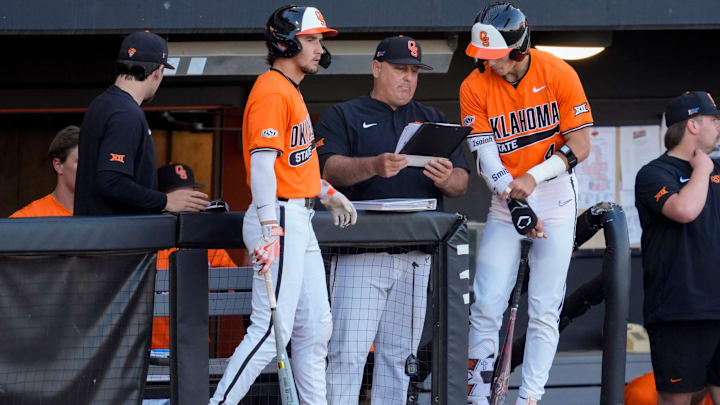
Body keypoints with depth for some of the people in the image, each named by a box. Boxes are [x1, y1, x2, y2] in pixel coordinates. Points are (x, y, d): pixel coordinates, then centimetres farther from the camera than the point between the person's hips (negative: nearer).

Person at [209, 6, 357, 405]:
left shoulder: (291, 91, 18)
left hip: (300, 221, 11)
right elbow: (261, 162, -22)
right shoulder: (272, 91, -14)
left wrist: (327, 192, 29)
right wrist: (270, 231, -29)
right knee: (273, 329, -12)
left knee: (315, 327, 14)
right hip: (280, 219, -11)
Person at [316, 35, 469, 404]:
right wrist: (373, 166, -26)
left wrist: (447, 179, -11)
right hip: (361, 251, -4)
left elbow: (462, 181, 14)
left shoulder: (433, 121, 21)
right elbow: (329, 169, -7)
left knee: (400, 353, 4)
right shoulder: (343, 117, 10)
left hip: (417, 257, 4)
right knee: (349, 349, -11)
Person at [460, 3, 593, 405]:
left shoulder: (558, 74, -10)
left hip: (555, 198, -1)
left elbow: (580, 145, -9)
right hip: (506, 202, 2)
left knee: (545, 311, -4)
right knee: (487, 306, -7)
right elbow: (485, 154, -9)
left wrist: (532, 178, -21)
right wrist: (518, 206, -22)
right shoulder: (475, 87, -6)